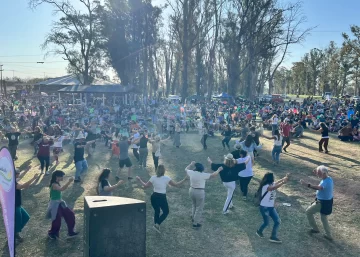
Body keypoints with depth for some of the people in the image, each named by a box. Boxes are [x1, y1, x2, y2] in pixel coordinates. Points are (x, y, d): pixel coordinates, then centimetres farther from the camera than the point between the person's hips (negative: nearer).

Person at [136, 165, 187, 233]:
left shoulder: (153, 178, -3)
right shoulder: (166, 178, -10)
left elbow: (145, 186, 3)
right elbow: (176, 185, -9)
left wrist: (139, 180, 18)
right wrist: (185, 179, 0)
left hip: (154, 197, 4)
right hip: (162, 197, -4)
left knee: (156, 211, 23)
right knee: (166, 212, 14)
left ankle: (156, 224, 24)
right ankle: (157, 224, 0)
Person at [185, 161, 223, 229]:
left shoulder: (191, 173, -6)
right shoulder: (203, 175, -18)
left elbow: (186, 169, 16)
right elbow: (213, 175, -12)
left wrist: (191, 164, 30)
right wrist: (219, 170, 4)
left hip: (192, 190, 6)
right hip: (200, 192, -6)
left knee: (194, 205, 28)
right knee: (199, 208, 7)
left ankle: (193, 218, 40)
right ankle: (195, 224, 12)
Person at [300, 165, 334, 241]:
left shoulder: (326, 182, -31)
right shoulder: (329, 178, -1)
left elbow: (319, 188, -52)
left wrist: (307, 185, -62)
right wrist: (317, 173, 7)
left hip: (323, 202, -10)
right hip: (327, 201, 10)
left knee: (308, 212, 8)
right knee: (324, 218, 24)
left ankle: (315, 228, 19)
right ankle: (328, 235, 32)